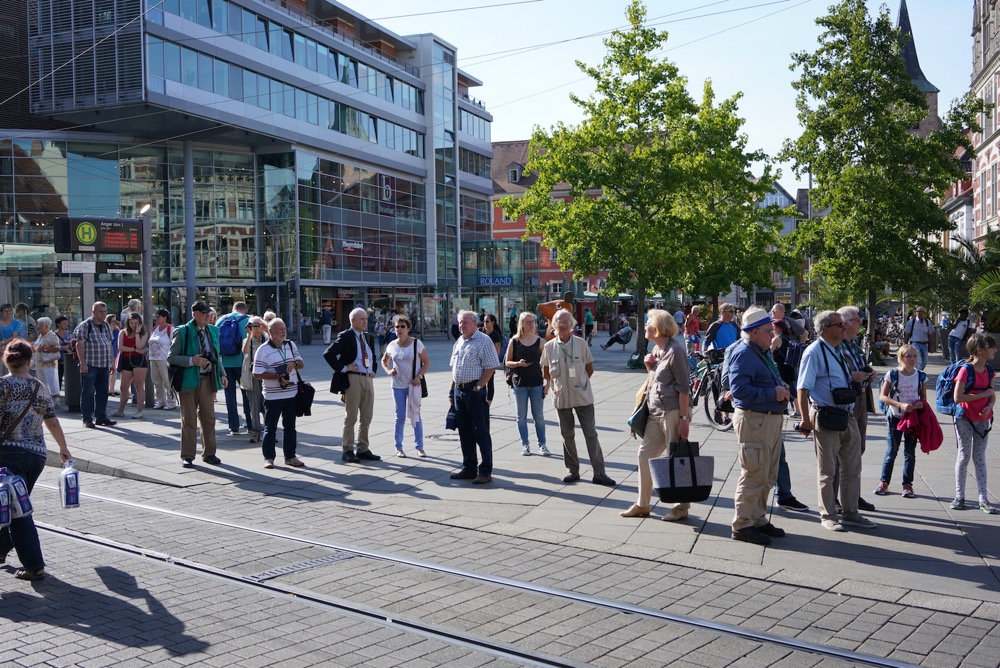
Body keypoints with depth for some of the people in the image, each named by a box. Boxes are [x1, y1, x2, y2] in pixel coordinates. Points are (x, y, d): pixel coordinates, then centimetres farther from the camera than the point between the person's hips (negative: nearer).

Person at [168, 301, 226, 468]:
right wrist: (192, 361, -20)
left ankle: (209, 453, 20)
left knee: (209, 418, 9)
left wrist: (221, 374, 7)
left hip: (208, 379, 5)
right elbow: (171, 357, -8)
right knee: (189, 420, 2)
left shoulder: (213, 331, 9)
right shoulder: (182, 332, -7)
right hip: (189, 379, -4)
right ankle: (187, 456, 10)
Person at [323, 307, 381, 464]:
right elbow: (328, 354, -16)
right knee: (351, 417, -1)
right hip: (353, 379, -7)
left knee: (366, 417, 10)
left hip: (368, 379, 7)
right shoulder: (345, 336, -7)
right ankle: (347, 451, 7)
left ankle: (363, 449, 20)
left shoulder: (369, 337, 15)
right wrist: (342, 368, -15)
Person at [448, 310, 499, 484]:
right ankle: (469, 468, 23)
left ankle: (485, 472, 2)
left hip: (475, 391, -8)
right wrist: (452, 390, 15)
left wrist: (478, 387, -17)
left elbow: (490, 367, -14)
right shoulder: (459, 342, 15)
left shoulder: (484, 341, -8)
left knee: (481, 432, -3)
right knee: (464, 432, 13)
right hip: (459, 390, 8)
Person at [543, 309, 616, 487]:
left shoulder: (580, 343, -4)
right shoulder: (549, 347, -1)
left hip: (583, 396, -1)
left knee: (591, 433, -1)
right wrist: (553, 386, 5)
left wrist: (579, 383, 5)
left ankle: (599, 473, 2)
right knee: (567, 435, 9)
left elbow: (590, 369, 5)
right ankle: (573, 470, 21)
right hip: (561, 397, 2)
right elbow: (546, 372, 12)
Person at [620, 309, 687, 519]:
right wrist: (650, 366, 1)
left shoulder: (675, 350, -14)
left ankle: (681, 507, 13)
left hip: (673, 412, -9)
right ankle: (642, 505, 20)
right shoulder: (656, 348, 12)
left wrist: (684, 419, -20)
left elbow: (684, 387, -16)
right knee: (644, 455, 11)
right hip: (655, 412, 9)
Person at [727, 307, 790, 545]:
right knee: (754, 475, -6)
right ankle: (742, 525, 3)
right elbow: (739, 389, -25)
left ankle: (758, 519, 28)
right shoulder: (744, 354, -15)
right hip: (753, 420, -10)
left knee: (768, 476, 16)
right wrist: (773, 393, -21)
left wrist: (781, 388, 7)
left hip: (771, 419, 10)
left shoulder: (764, 352, 16)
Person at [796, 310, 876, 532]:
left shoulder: (837, 352, 15)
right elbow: (803, 388, -18)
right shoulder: (814, 352, -13)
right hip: (826, 418, -9)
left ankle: (850, 513, 25)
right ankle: (828, 515, 16)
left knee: (852, 468, 13)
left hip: (847, 416, 9)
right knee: (827, 470, 4)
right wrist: (806, 420, -20)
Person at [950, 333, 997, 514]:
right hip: (965, 419, -5)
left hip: (983, 419, 6)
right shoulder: (966, 370, -16)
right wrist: (983, 394, -18)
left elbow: (992, 394, 11)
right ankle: (959, 496, 14)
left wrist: (989, 406, -11)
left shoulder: (989, 370, 5)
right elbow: (958, 397, -22)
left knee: (980, 458, 8)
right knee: (964, 456, 3)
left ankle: (983, 499, 10)